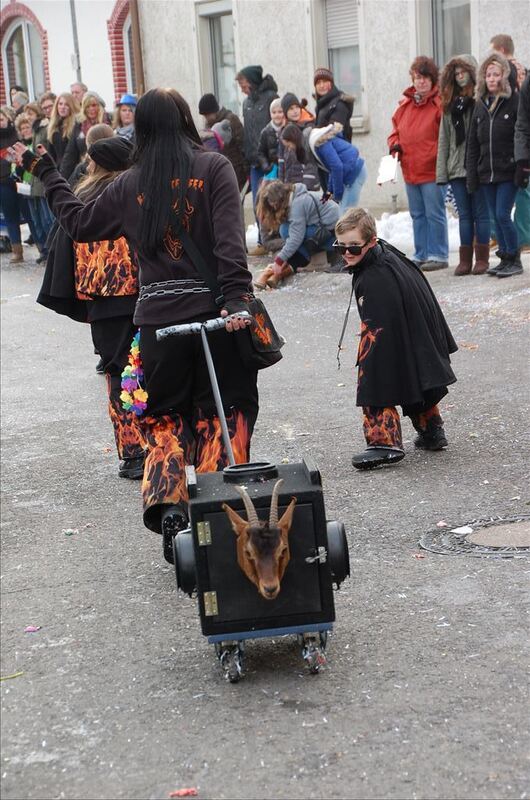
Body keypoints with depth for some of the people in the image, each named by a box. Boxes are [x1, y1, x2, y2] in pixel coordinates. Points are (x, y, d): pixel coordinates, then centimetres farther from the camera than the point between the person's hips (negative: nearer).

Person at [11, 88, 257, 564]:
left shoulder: (130, 185, 5)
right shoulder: (213, 168, -2)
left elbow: (78, 221, 18)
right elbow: (230, 239, -14)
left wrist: (45, 172, 28)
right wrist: (237, 297, -19)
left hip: (158, 318, 2)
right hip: (213, 309, -2)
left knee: (167, 416, 16)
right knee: (221, 412, 11)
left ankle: (167, 503, -3)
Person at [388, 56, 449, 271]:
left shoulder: (439, 103, -8)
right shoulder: (405, 104, 12)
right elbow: (396, 128, 21)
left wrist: (439, 156, -20)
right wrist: (394, 145, 2)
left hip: (432, 170, -7)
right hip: (409, 170, 7)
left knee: (434, 213, -3)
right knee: (417, 214, 14)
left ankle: (438, 255, 4)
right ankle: (421, 255, 23)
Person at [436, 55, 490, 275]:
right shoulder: (450, 104, 15)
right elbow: (444, 139, 13)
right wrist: (441, 171, 7)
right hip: (456, 167, 5)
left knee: (481, 213, 1)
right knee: (464, 215, 7)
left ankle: (482, 259, 6)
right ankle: (465, 259, 10)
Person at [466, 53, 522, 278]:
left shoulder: (515, 102, -6)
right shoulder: (480, 105, 11)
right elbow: (472, 144, 12)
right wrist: (471, 174, 7)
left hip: (508, 172, -5)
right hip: (486, 173, 5)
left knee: (503, 215, -9)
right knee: (496, 217, 9)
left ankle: (514, 260, 4)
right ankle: (505, 258, 19)